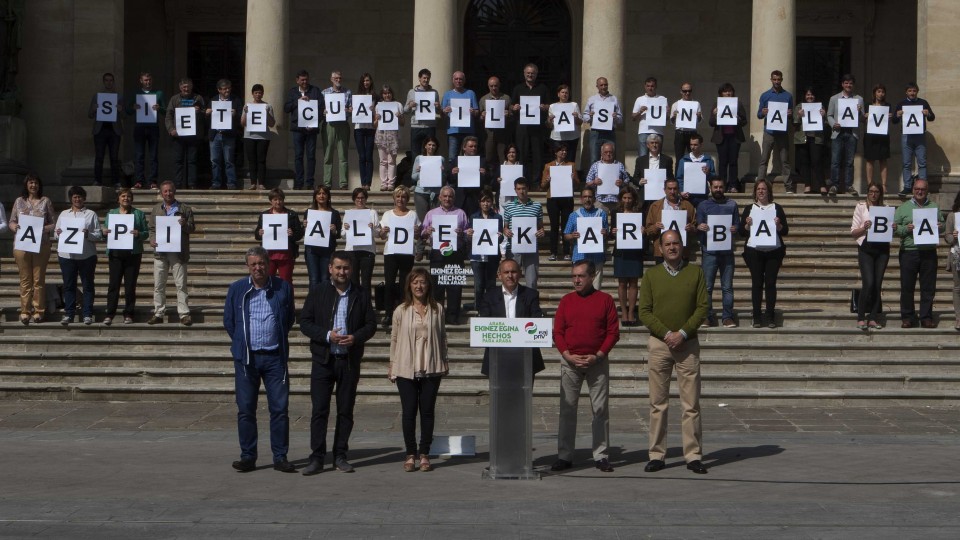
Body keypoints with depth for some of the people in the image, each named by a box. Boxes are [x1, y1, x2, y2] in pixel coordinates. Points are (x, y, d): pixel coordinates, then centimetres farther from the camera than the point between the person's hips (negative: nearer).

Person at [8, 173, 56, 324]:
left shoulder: (45, 201, 5)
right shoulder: (19, 201, 10)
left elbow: (53, 223, 4)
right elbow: (11, 221, 12)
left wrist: (43, 229, -14)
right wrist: (14, 226, -10)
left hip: (41, 245, -1)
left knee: (39, 279, 1)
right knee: (25, 280, 3)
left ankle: (39, 311, 6)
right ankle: (25, 311, 7)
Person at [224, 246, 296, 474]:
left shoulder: (283, 288, 3)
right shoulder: (237, 289, 4)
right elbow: (228, 322, 13)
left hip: (275, 357, 0)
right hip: (246, 358, 0)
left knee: (280, 408, -1)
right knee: (245, 410, 2)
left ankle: (280, 457, 5)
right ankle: (248, 457, 10)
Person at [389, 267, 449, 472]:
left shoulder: (437, 309, 4)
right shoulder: (401, 311, 2)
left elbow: (442, 336, 10)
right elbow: (394, 338, 6)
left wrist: (444, 361, 10)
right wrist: (392, 365, 5)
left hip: (431, 368, 1)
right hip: (406, 369, -1)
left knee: (427, 411, 4)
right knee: (409, 411, 0)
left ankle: (424, 454, 10)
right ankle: (410, 454, 9)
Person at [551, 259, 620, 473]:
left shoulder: (605, 300, 3)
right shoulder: (566, 301, 8)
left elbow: (613, 332, 0)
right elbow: (557, 332, 6)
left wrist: (598, 356, -10)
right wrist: (568, 356, -7)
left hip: (597, 362, -2)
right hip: (570, 362, 2)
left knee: (600, 409, 0)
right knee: (567, 409, 2)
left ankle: (601, 456, 6)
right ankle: (564, 456, 7)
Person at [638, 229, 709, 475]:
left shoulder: (695, 272, 5)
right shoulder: (651, 275, 6)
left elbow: (702, 307, 1)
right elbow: (644, 311, 1)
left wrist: (683, 333, -11)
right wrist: (666, 334, -11)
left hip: (688, 343, 0)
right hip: (659, 343, 0)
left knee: (691, 404, 0)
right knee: (658, 403, 2)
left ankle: (693, 456, 4)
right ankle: (657, 455, 6)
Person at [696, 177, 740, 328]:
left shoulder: (732, 204, 12)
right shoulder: (703, 205, 8)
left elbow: (737, 224, 10)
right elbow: (698, 225, 4)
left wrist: (735, 228, -14)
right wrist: (700, 227, -20)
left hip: (727, 251, 1)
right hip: (709, 252, -1)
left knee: (727, 287, 2)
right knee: (707, 286, -3)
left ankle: (728, 317, 5)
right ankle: (708, 317, 4)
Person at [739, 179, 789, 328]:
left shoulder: (777, 208, 11)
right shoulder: (749, 208, 11)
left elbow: (785, 231, 7)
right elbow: (742, 232, 7)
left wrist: (778, 225, -13)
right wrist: (747, 225, -12)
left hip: (774, 250, 0)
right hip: (754, 250, 0)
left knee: (771, 282, -3)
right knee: (757, 283, -3)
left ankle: (770, 316, 0)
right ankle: (757, 317, -1)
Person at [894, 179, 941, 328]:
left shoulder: (935, 207, 13)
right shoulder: (903, 208, 6)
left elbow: (942, 225, 17)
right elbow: (894, 228, 2)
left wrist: (940, 227, -5)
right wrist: (906, 229, -15)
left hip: (929, 252, 2)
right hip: (908, 252, -2)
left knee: (928, 287, 4)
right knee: (907, 287, 1)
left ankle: (926, 317, 11)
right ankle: (907, 317, 9)